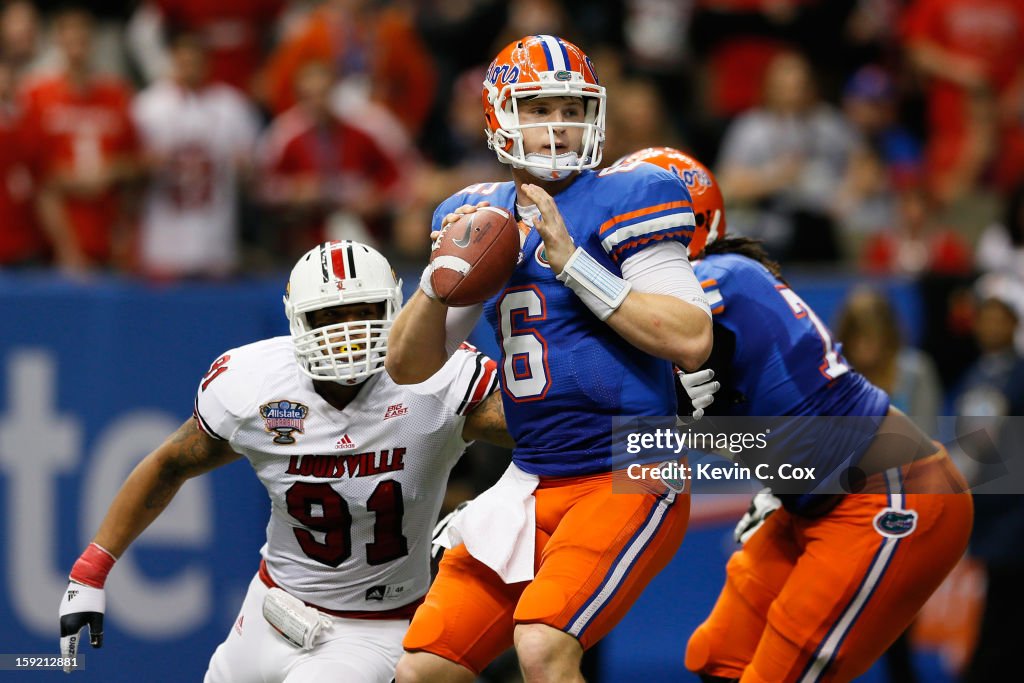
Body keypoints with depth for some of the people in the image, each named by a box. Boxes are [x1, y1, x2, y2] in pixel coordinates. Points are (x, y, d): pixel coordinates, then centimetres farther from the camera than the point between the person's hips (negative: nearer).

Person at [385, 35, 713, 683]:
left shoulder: (622, 202, -8)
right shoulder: (480, 214, 11)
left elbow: (692, 341, -19)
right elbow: (407, 364, 12)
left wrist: (570, 260, -20)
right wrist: (443, 275, -7)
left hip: (629, 481, -7)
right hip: (533, 486, 7)